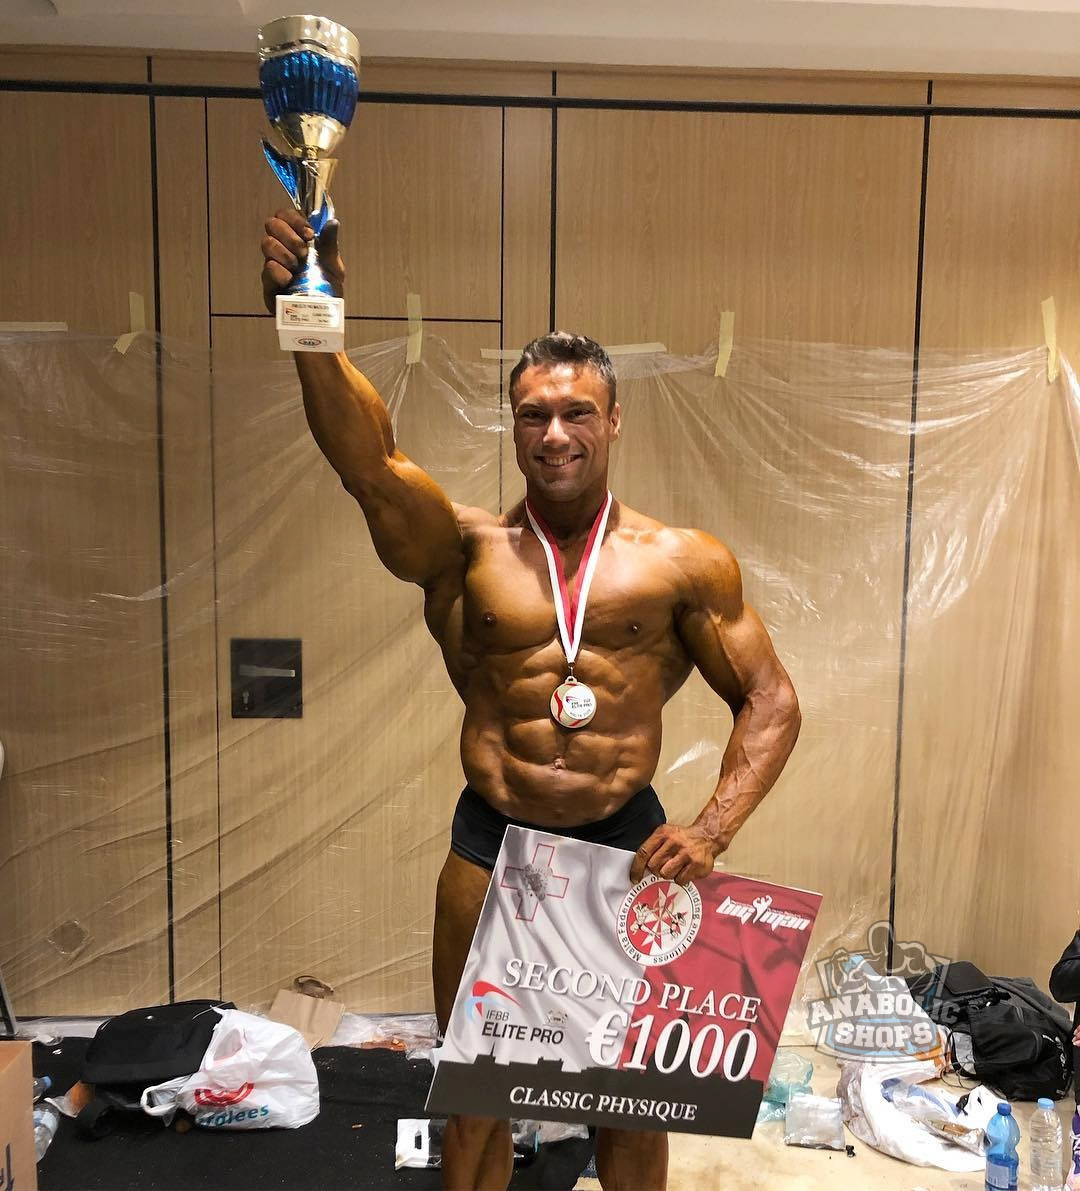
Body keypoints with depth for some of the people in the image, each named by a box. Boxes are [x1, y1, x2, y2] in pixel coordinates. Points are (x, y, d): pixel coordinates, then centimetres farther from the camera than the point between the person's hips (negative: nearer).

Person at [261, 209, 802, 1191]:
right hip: (490, 847, 0)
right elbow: (368, 459, -24)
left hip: (627, 846, 1)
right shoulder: (465, 549, -6)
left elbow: (771, 700, -1)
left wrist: (711, 831, -14)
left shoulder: (684, 562, -4)